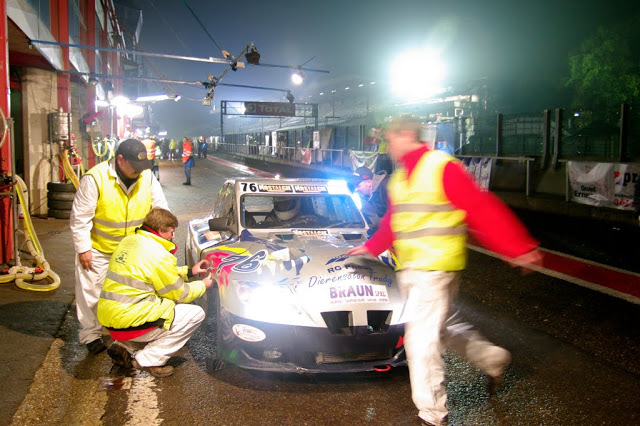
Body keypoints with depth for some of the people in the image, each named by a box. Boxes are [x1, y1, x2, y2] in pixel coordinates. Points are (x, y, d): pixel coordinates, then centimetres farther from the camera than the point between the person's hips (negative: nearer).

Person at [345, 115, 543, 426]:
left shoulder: (442, 168, -14)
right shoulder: (398, 178, 13)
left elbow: (481, 209, -16)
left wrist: (517, 248, -16)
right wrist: (370, 247, 31)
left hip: (434, 268, -8)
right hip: (409, 269, 8)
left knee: (421, 339, -5)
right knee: (445, 325, 20)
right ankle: (493, 359, 43)